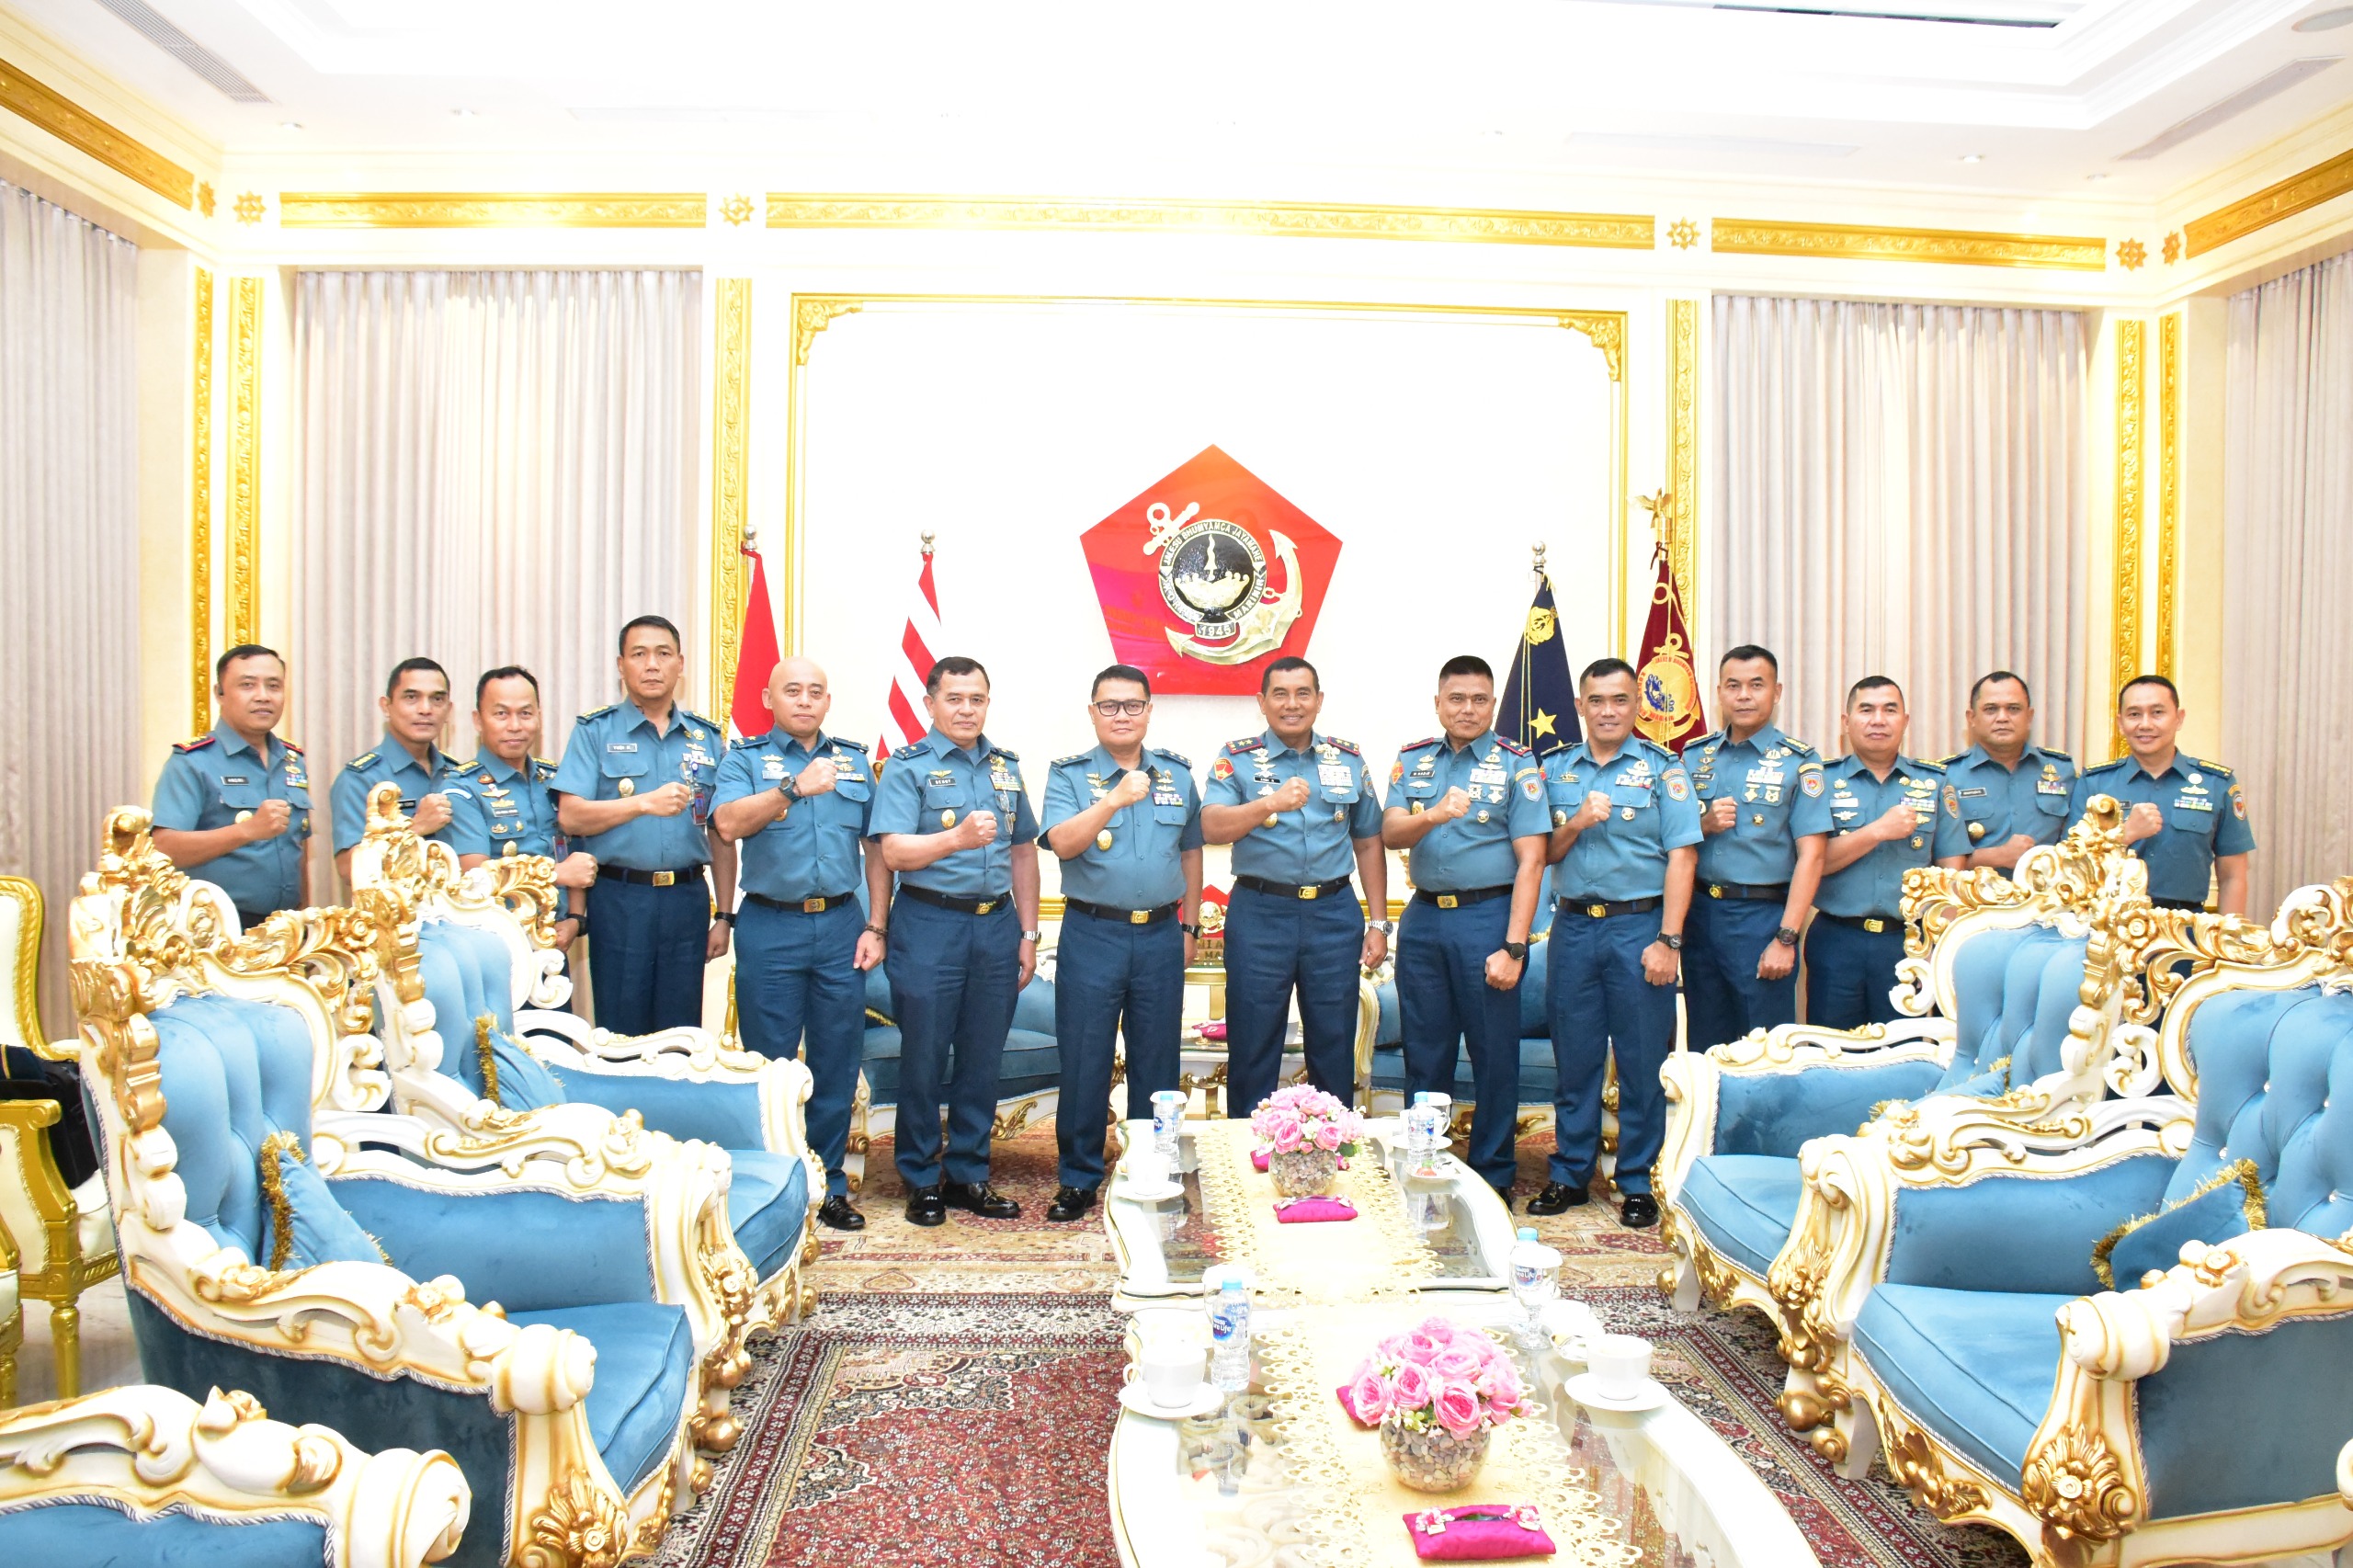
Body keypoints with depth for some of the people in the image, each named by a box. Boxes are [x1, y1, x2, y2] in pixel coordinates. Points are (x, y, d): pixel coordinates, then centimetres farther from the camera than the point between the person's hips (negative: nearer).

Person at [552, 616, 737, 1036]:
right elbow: (570, 816, -7)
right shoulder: (595, 731, 3)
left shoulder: (707, 737, 10)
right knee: (621, 1037, 5)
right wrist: (644, 803, -19)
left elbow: (721, 833, 11)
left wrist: (724, 915, 7)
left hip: (688, 898, 2)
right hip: (619, 899, -2)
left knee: (682, 1035, 8)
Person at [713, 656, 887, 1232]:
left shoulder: (856, 761, 12)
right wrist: (794, 788, -28)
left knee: (837, 1065, 8)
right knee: (769, 1064, 5)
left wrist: (875, 927, 4)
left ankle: (829, 1185, 20)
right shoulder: (745, 758, 3)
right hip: (770, 928, -2)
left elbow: (875, 849, 11)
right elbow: (728, 824, -16)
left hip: (840, 926, 3)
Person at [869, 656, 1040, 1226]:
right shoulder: (908, 766, -3)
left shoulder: (1006, 767, 13)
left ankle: (968, 1174, 23)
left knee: (983, 1059, 10)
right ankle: (921, 1180, 17)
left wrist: (1027, 933, 12)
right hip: (929, 925, -4)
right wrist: (957, 838, -30)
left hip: (996, 925, 5)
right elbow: (894, 852, -13)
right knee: (924, 1058, 3)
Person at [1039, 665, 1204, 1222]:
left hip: (1160, 935, 3)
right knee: (1084, 1062, 3)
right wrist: (1114, 800, -31)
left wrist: (1189, 926, 14)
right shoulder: (1069, 774, -1)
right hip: (1092, 935, -2)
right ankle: (1078, 1178, 16)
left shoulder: (1178, 774, 9)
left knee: (1157, 1061, 9)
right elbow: (1062, 842, -17)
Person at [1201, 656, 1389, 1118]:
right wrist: (1270, 804, -34)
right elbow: (1212, 828, -17)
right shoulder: (1237, 759, -1)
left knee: (1335, 1047, 10)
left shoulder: (1349, 760, 8)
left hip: (1334, 915, 2)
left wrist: (1379, 923, 9)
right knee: (1253, 1050, 6)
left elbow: (1368, 843, 13)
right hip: (1260, 914, -2)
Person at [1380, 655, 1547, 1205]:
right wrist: (1433, 815, -25)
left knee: (1495, 1056, 3)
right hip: (1423, 918, 4)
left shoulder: (1517, 764, -3)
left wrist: (1513, 948, -15)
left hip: (1488, 917, -3)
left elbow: (1530, 860, -8)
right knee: (1424, 1054, 11)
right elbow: (1389, 834, -2)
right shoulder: (1413, 760, 9)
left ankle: (1493, 1177, 17)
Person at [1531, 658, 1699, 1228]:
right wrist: (1576, 823, -10)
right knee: (1574, 1059, 10)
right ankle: (1569, 1175, 21)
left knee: (1643, 1063, 3)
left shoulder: (1662, 769, 0)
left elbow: (1681, 858, -6)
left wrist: (1668, 940, -13)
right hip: (1573, 928, 3)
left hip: (1639, 926, -3)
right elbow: (1542, 854, 10)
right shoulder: (1555, 769, 9)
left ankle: (1638, 1183, 15)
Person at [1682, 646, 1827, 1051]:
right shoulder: (1695, 756, 9)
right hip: (1699, 912, 4)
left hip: (1762, 915, -4)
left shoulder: (1798, 761, -3)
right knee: (1704, 1048, 12)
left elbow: (1811, 855, -9)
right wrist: (1704, 824, -8)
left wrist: (1786, 938, -15)